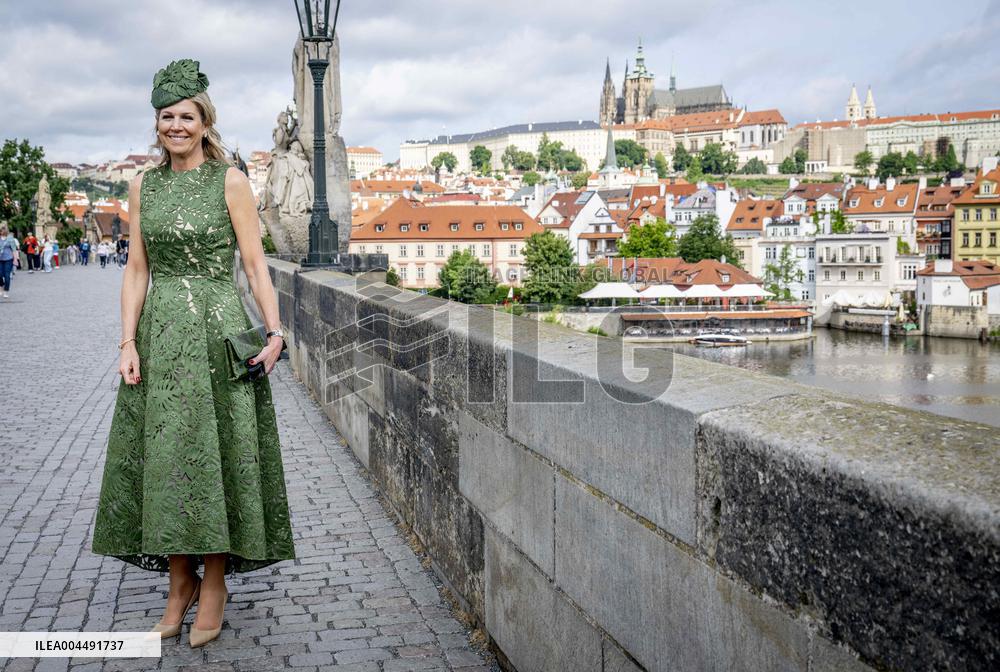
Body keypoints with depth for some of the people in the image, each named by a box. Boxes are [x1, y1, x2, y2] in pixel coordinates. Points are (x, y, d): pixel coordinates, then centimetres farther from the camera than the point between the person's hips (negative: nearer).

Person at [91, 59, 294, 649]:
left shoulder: (230, 181, 0)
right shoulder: (144, 186, 11)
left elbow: (255, 263, -2)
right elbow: (137, 270, 9)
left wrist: (275, 331, -13)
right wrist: (128, 342, -1)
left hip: (219, 331, -4)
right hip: (160, 333, 4)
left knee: (215, 453, 0)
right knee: (163, 455, 5)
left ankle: (214, 584, 13)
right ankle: (180, 583, 19)